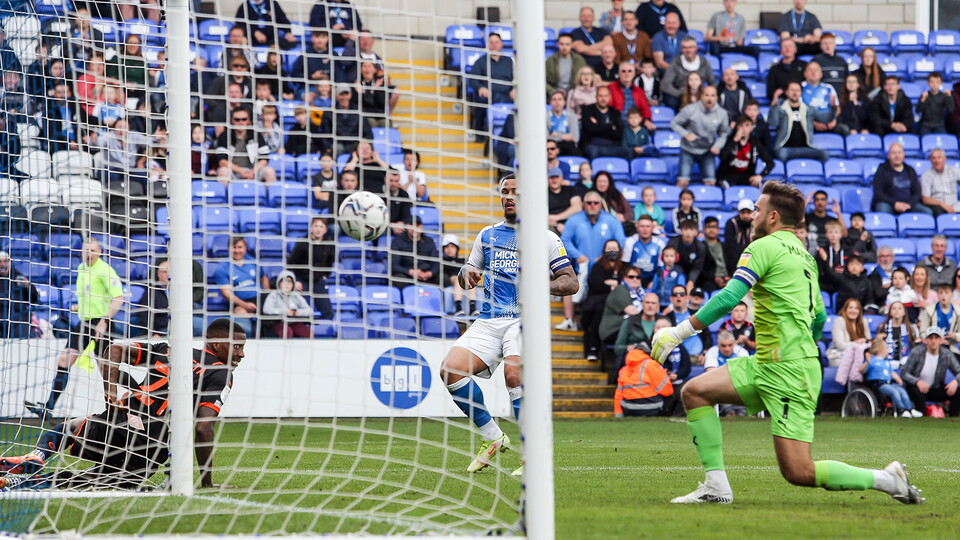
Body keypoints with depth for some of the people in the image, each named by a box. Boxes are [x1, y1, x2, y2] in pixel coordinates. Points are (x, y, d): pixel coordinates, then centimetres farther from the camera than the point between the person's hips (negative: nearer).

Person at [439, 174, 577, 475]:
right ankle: (492, 437, 1)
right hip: (489, 322, 5)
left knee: (514, 375, -30)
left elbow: (571, 283, 2)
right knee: (450, 369, -16)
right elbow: (469, 274, 28)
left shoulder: (545, 238, 6)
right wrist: (467, 274, 2)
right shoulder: (487, 235, 21)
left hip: (524, 319, -5)